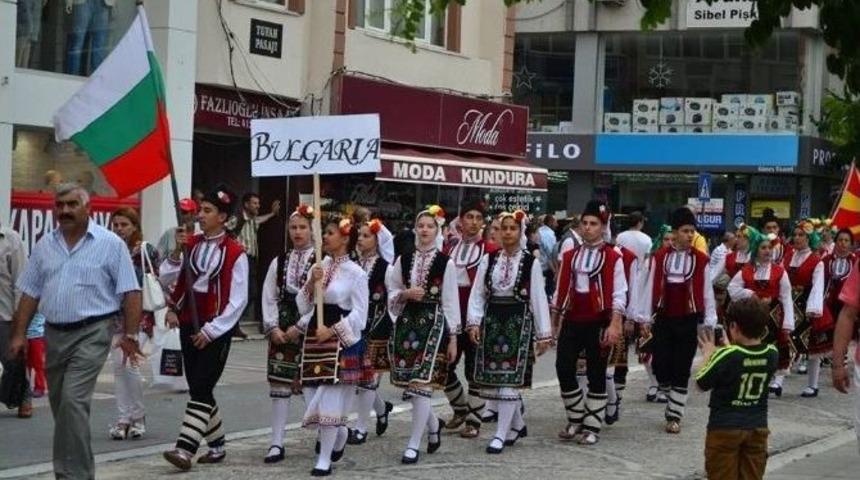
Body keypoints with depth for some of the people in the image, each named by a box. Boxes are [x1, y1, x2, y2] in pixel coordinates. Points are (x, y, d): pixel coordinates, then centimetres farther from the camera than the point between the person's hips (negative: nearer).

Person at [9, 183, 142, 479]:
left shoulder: (110, 244, -4)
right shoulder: (44, 246, 10)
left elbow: (130, 293, -6)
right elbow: (30, 294, 13)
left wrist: (130, 335, -12)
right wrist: (19, 334, 6)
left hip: (91, 334, -6)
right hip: (54, 333, 6)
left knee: (73, 401, -17)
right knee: (60, 405, 13)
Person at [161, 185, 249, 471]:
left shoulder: (235, 253, -9)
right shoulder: (190, 243, 7)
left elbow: (238, 300, -9)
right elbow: (166, 278, 3)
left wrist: (211, 330, -12)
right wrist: (176, 251, -12)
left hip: (216, 330, -6)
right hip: (189, 326, 6)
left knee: (201, 389, -12)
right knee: (199, 389, 11)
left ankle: (185, 449, -16)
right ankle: (217, 445, 24)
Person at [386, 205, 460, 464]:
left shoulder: (446, 263, -3)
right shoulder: (403, 260, 7)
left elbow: (451, 302, -1)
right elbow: (392, 294, 14)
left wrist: (453, 338, -3)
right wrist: (406, 293, -9)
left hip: (433, 323, -4)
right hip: (407, 323, 4)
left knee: (422, 384, -9)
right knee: (409, 383, 6)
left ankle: (414, 444, -2)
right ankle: (433, 424, 33)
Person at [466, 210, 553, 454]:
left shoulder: (530, 262, -2)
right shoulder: (488, 260, 7)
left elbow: (538, 299, -2)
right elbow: (477, 294, 7)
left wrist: (544, 334, -2)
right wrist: (474, 322, -5)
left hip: (518, 322, -4)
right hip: (492, 321, 4)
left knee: (509, 379, -8)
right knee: (492, 379, 7)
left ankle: (501, 434, -4)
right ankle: (517, 424, 26)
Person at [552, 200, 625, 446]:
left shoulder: (613, 258, -5)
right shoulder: (569, 256, 10)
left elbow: (618, 295, -9)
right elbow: (560, 291, 15)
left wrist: (614, 325, -18)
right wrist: (554, 323, 15)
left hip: (598, 323, -4)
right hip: (572, 321, 4)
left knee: (596, 375, 2)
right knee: (564, 369, -3)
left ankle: (592, 427, 10)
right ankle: (576, 420, 15)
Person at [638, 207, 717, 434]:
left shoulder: (701, 260, -2)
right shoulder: (659, 257, 1)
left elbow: (707, 292, 1)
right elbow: (650, 288, 3)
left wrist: (710, 322, -1)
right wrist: (645, 318, 2)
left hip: (688, 321, -1)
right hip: (663, 319, 1)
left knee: (681, 370, 0)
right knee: (660, 366, -1)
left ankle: (674, 415, 9)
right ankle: (673, 397, 28)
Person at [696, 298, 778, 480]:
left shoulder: (726, 356, -21)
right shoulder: (772, 354, -5)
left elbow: (701, 384, -7)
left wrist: (708, 354, 5)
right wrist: (728, 347, 16)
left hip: (725, 429, -4)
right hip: (757, 428, 4)